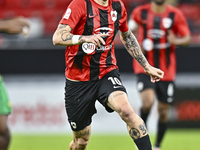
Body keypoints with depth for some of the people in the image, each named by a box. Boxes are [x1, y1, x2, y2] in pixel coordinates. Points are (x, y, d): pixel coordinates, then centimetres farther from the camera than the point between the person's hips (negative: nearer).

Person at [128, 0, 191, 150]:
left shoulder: (175, 14, -3)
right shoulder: (140, 12, -1)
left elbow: (187, 38, 2)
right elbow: (130, 30, 16)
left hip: (166, 70, 1)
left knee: (163, 110, 6)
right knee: (148, 101, -24)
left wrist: (176, 41, -21)